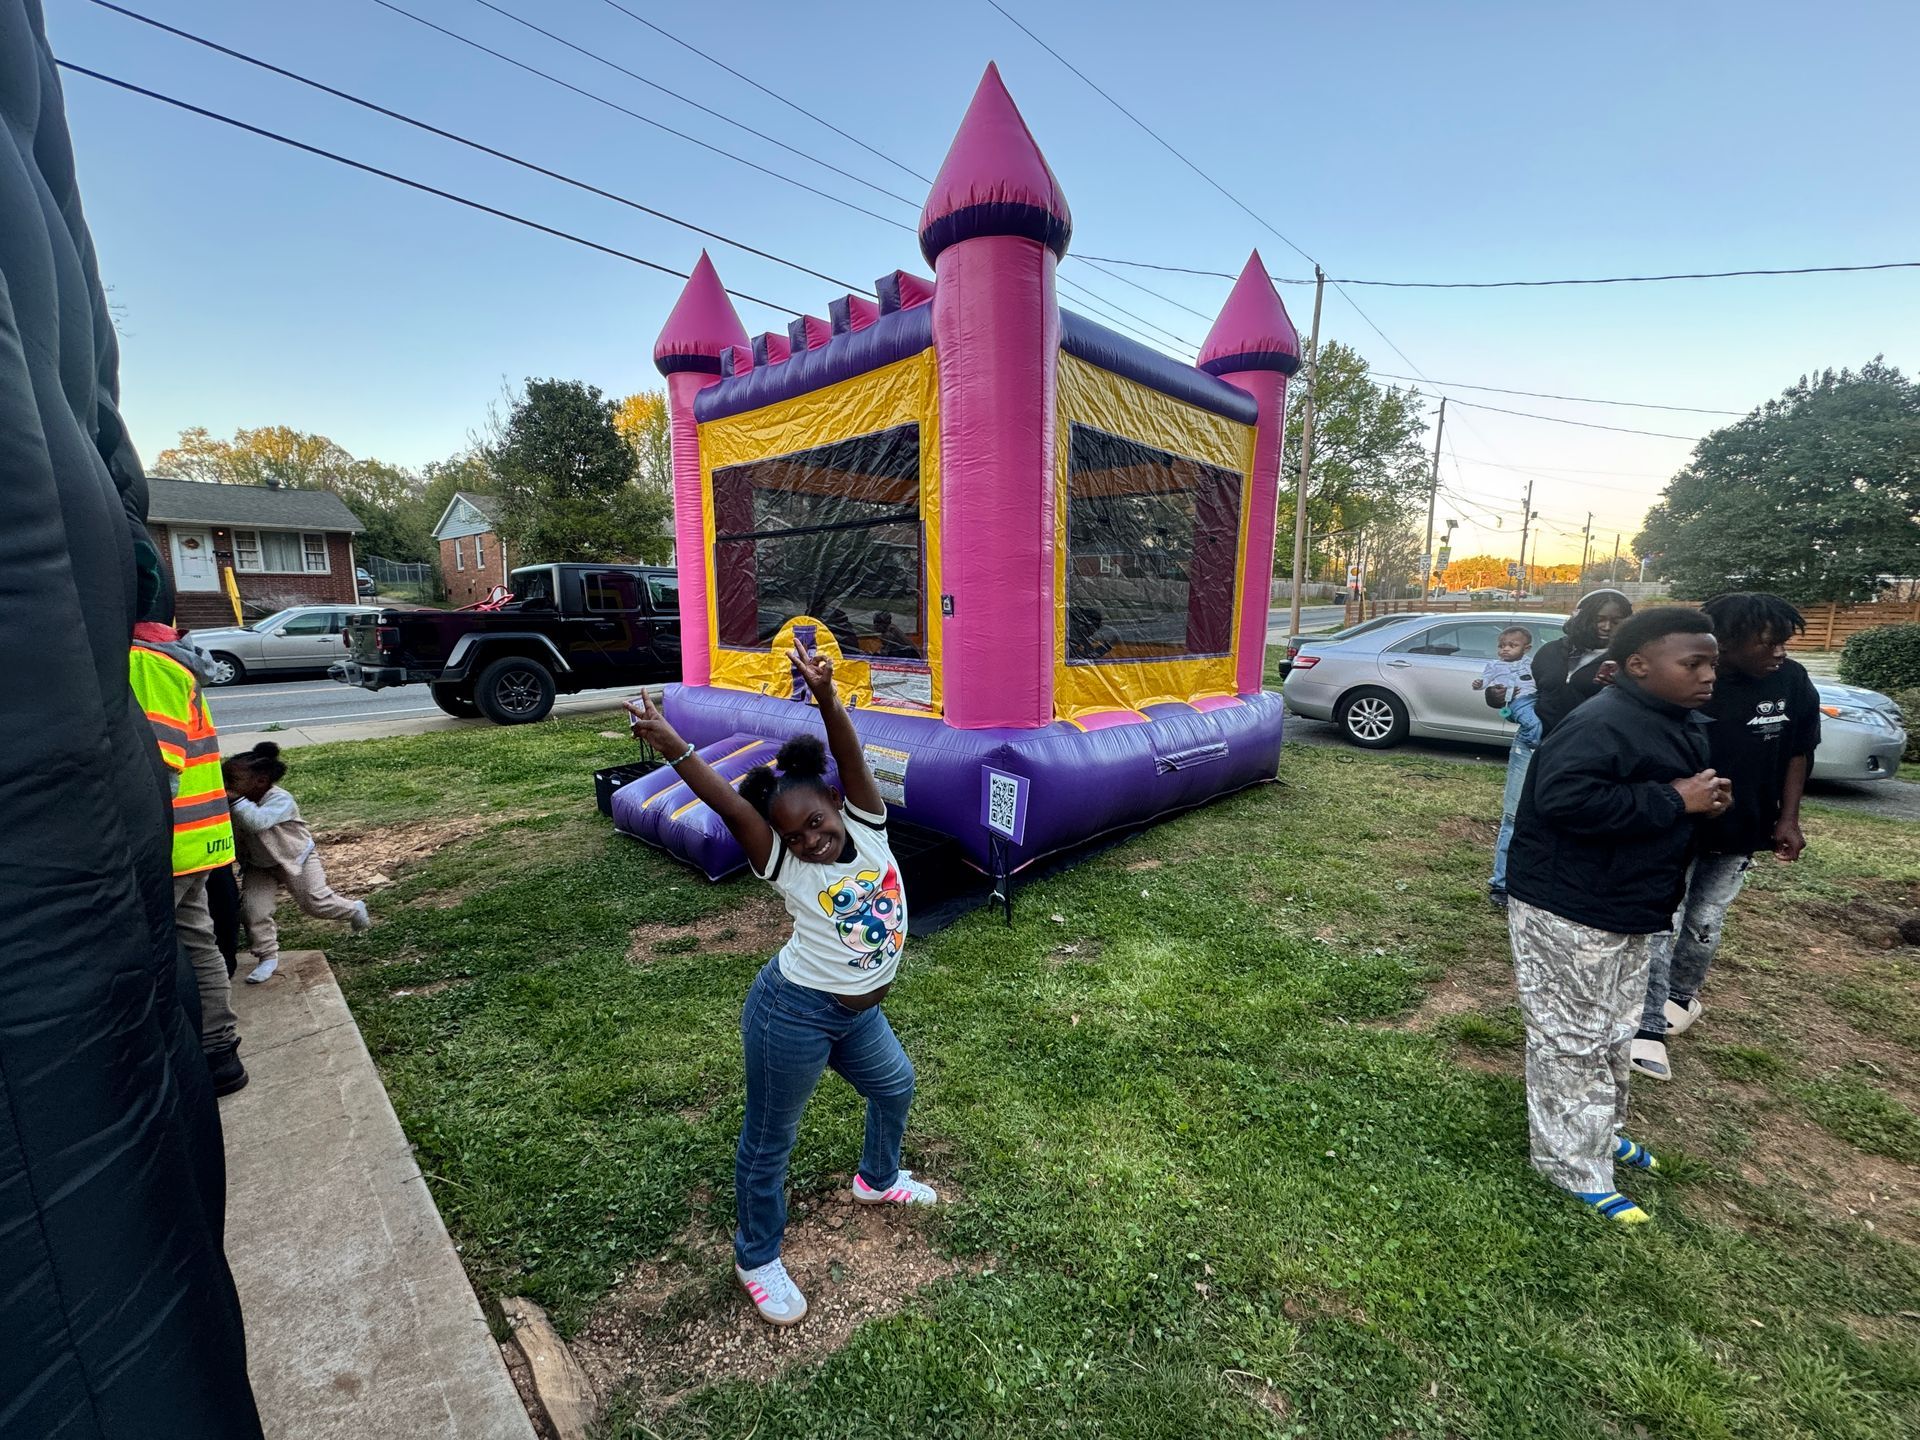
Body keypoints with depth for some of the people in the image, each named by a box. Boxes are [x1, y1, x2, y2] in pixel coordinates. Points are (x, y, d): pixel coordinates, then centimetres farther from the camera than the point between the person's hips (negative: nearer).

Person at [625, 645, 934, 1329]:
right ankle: (756, 1258, 38)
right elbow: (731, 806, -29)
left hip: (858, 1013, 6)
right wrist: (676, 748, -39)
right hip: (795, 1014, -6)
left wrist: (827, 697, -38)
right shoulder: (788, 868, -17)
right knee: (770, 1139, 11)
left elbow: (852, 759, -24)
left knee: (895, 1087, 27)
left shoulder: (866, 829, -8)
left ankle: (878, 1178, 57)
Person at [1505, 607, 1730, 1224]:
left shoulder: (1684, 725, 9)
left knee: (1614, 1034, 24)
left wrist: (1709, 800, 1)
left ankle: (1602, 1132, 43)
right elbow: (1565, 798, -36)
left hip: (1631, 913, 11)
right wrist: (1673, 800, -28)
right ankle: (1576, 1167, 16)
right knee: (1573, 1041, 2)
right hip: (1568, 916, -11)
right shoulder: (1599, 725, -24)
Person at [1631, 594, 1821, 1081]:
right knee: (1662, 923, -3)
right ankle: (1648, 1029, 2)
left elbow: (1799, 752, 5)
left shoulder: (1793, 681, -4)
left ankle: (1682, 995, 38)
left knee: (1705, 922, 16)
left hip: (1741, 834, 4)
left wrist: (1788, 818, 0)